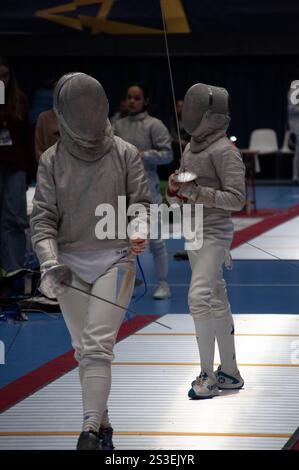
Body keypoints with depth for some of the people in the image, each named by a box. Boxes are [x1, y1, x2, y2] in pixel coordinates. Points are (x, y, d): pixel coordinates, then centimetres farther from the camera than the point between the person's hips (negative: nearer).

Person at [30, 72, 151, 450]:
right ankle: (102, 425, 23)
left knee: (97, 347, -15)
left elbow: (141, 203, -2)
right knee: (85, 351, 9)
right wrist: (50, 263, -21)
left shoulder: (125, 154, -4)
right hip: (71, 266, 2)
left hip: (114, 262, -2)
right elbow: (43, 218, -5)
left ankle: (89, 432, -20)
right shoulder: (52, 160, -2)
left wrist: (138, 232, -25)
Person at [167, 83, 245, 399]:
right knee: (216, 303, 13)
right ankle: (230, 372, 21)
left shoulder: (225, 151, -15)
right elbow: (176, 200, 16)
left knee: (199, 298, -19)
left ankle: (207, 376, -14)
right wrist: (174, 188, -7)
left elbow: (236, 198, -20)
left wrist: (199, 193, -27)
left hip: (214, 235, -9)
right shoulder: (192, 148, 11)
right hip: (195, 234, 9)